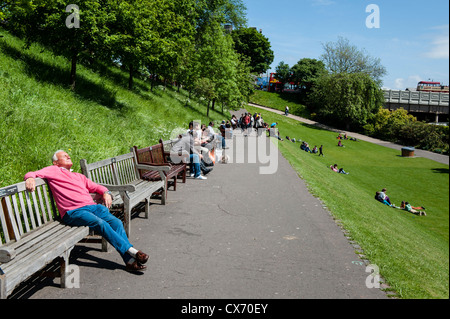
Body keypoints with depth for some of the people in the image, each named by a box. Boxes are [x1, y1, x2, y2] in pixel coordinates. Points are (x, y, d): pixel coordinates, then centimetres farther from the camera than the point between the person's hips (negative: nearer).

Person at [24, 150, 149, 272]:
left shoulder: (78, 176, 35)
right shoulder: (53, 171, 18)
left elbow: (95, 187, 36)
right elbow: (32, 174, 9)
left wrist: (106, 192, 15)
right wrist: (30, 178, -16)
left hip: (92, 206, 6)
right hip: (73, 212, -6)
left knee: (116, 222, -19)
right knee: (101, 224, -31)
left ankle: (130, 261, -22)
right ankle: (130, 250, -27)